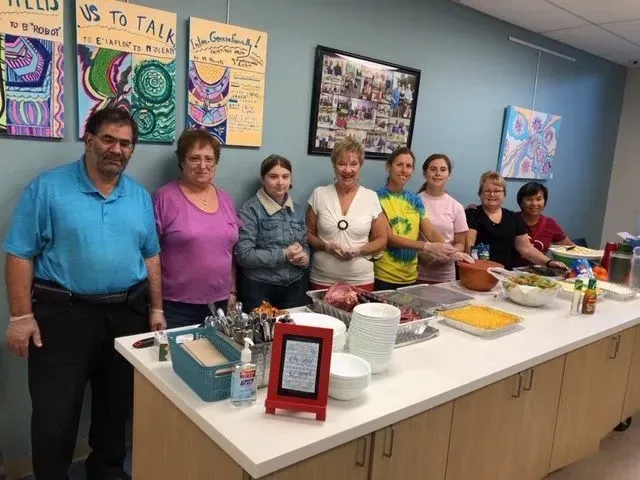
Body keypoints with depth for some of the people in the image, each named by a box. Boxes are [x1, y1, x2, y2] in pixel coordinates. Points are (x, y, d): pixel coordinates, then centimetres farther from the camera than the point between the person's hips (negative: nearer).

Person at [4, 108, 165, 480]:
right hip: (63, 313, -4)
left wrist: (156, 309, 8)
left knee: (118, 403, 18)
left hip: (127, 313, 4)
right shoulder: (47, 188, -6)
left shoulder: (141, 197, 6)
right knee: (55, 413, 6)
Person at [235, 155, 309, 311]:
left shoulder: (297, 210, 8)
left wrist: (304, 257, -9)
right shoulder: (251, 209, -10)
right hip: (260, 288, -5)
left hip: (296, 285, 5)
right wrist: (284, 255, -19)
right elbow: (243, 255, -16)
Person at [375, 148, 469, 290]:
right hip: (384, 277, -5)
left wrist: (452, 251, -17)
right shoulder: (378, 197, -9)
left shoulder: (415, 200, 8)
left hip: (410, 277, 5)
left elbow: (431, 232, 2)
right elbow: (388, 238, -16)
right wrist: (428, 247, -24)